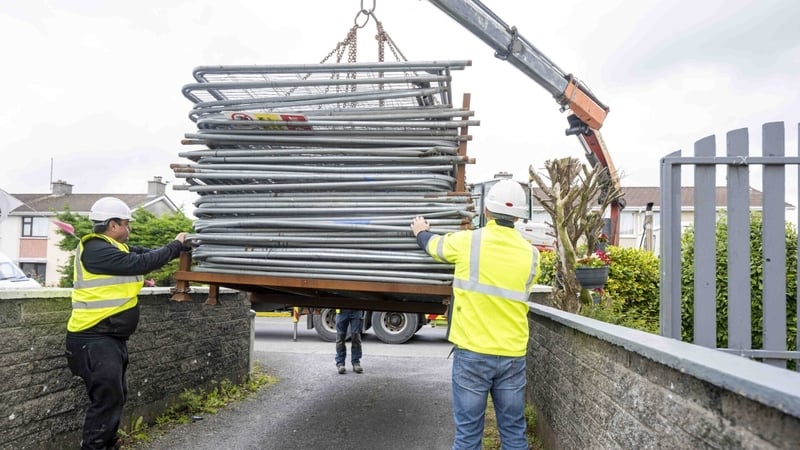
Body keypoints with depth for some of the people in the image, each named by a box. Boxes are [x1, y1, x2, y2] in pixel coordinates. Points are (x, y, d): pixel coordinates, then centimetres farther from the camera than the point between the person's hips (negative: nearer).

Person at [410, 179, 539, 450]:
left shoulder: (466, 242, -8)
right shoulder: (530, 254, 2)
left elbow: (432, 245, 12)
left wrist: (421, 231, 36)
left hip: (473, 352, -3)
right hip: (513, 355, 3)